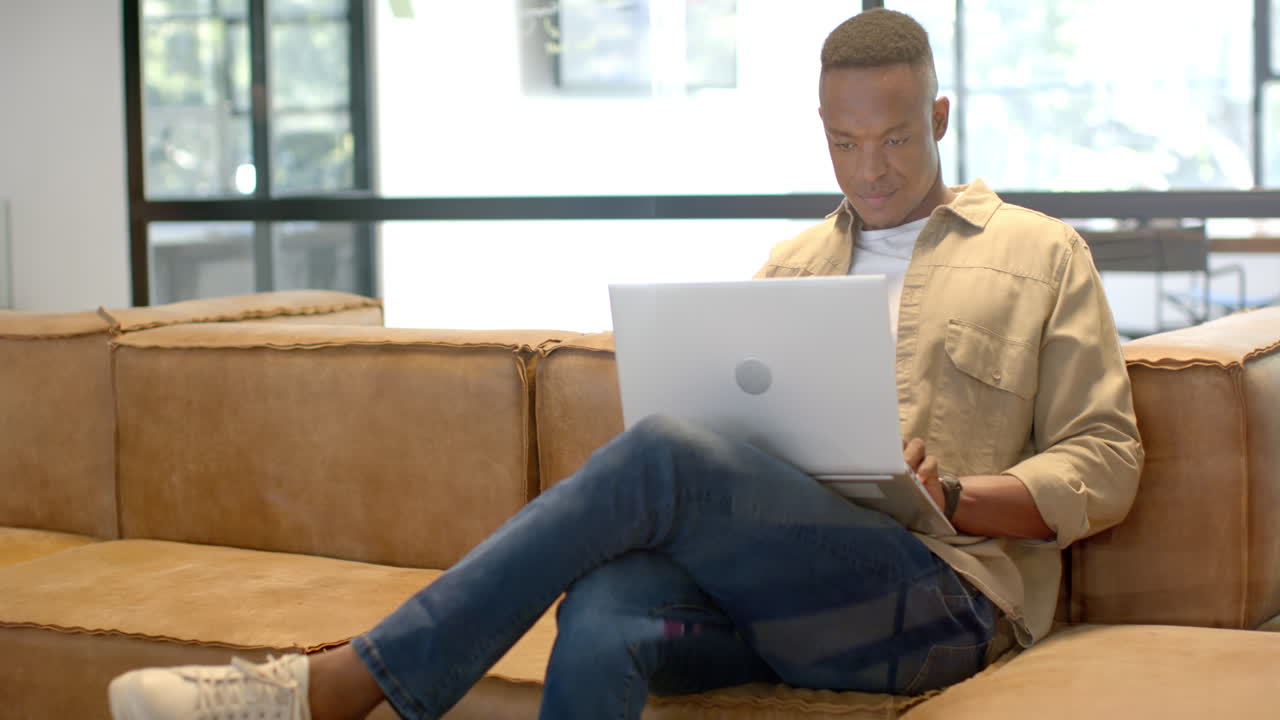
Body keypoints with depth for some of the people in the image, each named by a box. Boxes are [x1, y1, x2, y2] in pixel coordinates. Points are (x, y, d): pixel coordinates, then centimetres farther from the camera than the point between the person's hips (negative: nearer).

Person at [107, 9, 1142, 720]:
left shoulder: (1043, 255, 14)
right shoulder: (794, 263, 27)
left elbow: (1106, 466, 8)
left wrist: (951, 497, -9)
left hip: (947, 590, -4)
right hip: (769, 582, 4)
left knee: (666, 454, -31)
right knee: (603, 615, -34)